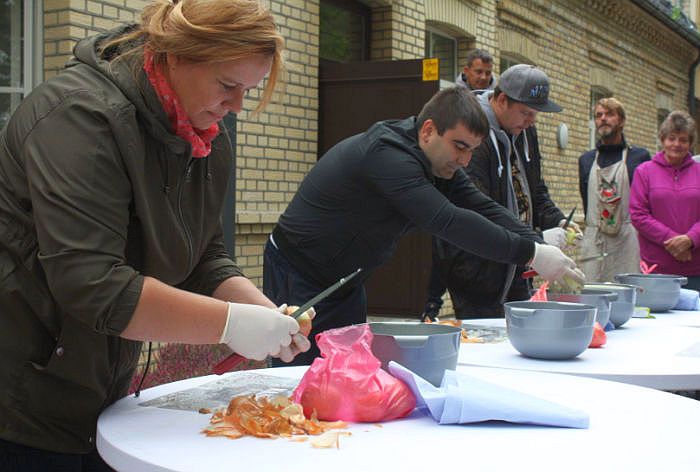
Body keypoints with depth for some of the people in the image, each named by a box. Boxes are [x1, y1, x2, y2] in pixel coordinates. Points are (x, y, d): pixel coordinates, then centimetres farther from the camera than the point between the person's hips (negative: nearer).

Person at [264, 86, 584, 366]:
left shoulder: (439, 163, 0)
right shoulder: (386, 153, -30)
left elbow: (484, 209, -5)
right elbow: (449, 221, -38)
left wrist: (538, 246, -20)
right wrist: (530, 253, -37)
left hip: (345, 282, 9)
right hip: (299, 278, -9)